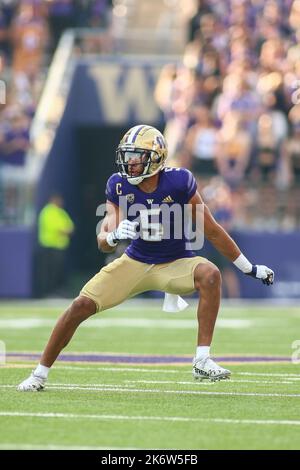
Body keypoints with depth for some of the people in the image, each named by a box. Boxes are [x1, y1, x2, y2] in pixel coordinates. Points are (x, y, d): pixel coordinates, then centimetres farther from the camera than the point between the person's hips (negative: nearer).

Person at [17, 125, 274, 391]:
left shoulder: (179, 182, -20)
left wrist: (250, 269, -4)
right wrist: (114, 236, -38)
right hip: (136, 263, 2)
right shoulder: (119, 186, -12)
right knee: (81, 306, -9)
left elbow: (212, 231, -10)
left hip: (175, 264, -2)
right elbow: (104, 243, -12)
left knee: (210, 274, -33)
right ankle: (40, 374, 9)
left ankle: (202, 361, -30)